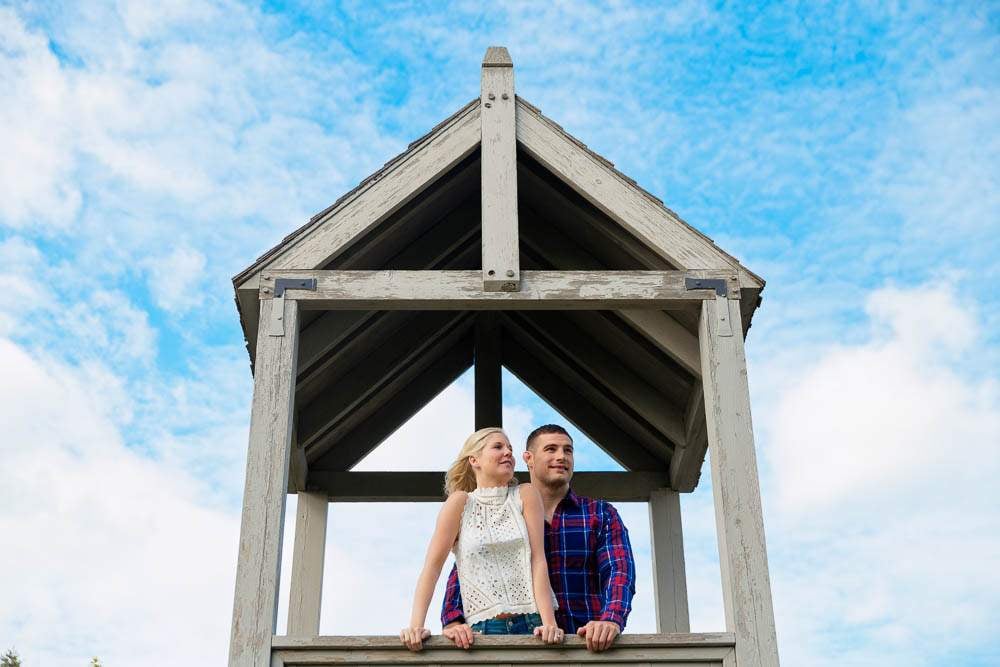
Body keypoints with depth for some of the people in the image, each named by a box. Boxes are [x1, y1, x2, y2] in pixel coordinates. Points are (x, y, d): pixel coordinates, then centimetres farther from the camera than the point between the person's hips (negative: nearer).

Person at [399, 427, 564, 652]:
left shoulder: (525, 495, 3)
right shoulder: (461, 502, 0)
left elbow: (538, 560, -4)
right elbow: (433, 565, -4)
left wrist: (549, 623, -14)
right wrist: (416, 625, -15)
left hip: (533, 624, 1)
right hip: (483, 627, -1)